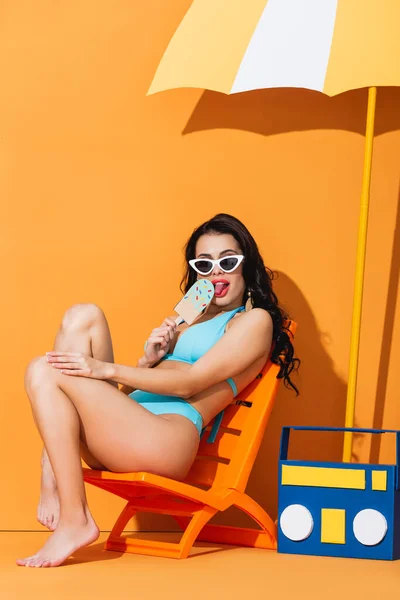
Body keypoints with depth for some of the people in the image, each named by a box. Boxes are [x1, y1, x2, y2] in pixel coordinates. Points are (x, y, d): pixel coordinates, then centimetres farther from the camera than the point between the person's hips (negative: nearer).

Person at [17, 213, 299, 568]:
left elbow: (188, 383, -7)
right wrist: (149, 360, 0)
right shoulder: (192, 318, 30)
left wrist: (107, 369, -11)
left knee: (45, 373, -18)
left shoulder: (255, 320, 6)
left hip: (167, 438, -8)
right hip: (125, 432, 8)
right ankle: (51, 474, -16)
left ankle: (75, 522, -20)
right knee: (83, 315, -4)